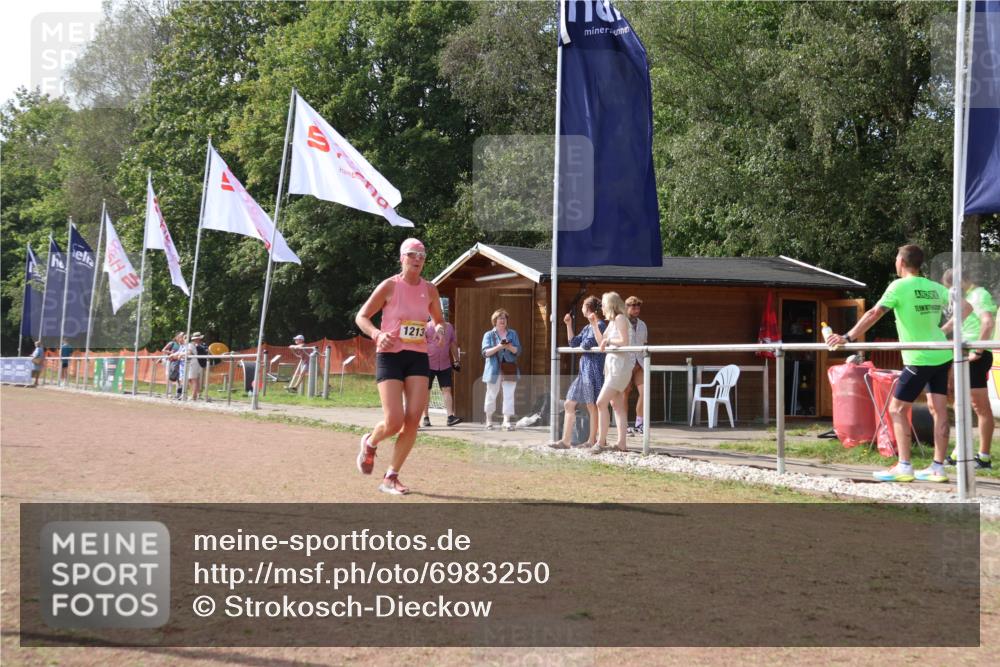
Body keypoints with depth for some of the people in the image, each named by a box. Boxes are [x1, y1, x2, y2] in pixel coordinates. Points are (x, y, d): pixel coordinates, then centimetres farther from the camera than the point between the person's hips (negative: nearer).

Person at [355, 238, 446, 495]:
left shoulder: (429, 290, 7)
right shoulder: (390, 286, -5)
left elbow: (438, 319, 22)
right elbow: (361, 317, -1)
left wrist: (439, 329, -2)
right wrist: (377, 334, -20)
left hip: (418, 357, 4)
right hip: (390, 355, -4)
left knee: (413, 420, -6)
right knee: (394, 421, -13)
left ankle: (391, 478, 6)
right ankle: (370, 443, 24)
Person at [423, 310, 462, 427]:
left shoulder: (449, 327, 8)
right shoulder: (427, 327, -5)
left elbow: (453, 344, 18)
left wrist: (456, 360, 17)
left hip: (445, 364, 3)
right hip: (429, 364, -3)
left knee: (447, 390, -5)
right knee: (426, 391, 5)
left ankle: (450, 417, -11)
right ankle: (426, 417, 14)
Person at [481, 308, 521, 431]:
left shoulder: (513, 334, 12)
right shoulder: (488, 335, 5)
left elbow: (518, 351, 5)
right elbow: (485, 352, -6)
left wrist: (510, 347, -16)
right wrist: (498, 347, -20)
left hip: (509, 370, 1)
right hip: (494, 370, -1)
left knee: (509, 395, -7)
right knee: (491, 395, 6)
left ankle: (507, 421, -8)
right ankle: (489, 420, 21)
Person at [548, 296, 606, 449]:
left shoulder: (600, 325, -9)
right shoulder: (587, 327, 17)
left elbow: (587, 344, -18)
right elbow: (573, 343, 14)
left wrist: (581, 345, 4)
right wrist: (568, 324, 10)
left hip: (593, 368, -10)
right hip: (584, 369, 10)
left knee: (592, 406, -2)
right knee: (569, 403, 7)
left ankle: (592, 440, 6)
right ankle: (566, 440, 8)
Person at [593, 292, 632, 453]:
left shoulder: (620, 318, -10)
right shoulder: (612, 321, 17)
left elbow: (624, 341, -19)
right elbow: (601, 342, 19)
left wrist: (608, 340, -9)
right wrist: (594, 324, 14)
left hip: (619, 365, -10)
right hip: (611, 365, 10)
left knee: (601, 402, -13)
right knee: (617, 405, 7)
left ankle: (601, 441, -11)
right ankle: (621, 444, 7)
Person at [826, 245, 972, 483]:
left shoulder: (900, 286, -10)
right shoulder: (936, 287, 9)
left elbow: (874, 313, -17)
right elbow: (966, 307, 11)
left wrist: (848, 338, -17)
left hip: (919, 359, -7)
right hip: (942, 356, 7)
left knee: (897, 409, 2)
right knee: (939, 410, 8)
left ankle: (904, 467, -3)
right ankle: (938, 467, 9)